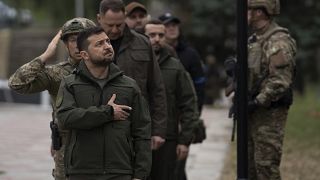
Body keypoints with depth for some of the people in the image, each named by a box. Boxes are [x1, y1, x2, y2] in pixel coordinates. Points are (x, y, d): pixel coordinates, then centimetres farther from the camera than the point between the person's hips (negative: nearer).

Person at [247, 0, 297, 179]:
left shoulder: (278, 42, -16)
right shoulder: (254, 40, 15)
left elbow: (280, 81, -22)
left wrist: (257, 103, -23)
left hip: (270, 114, -10)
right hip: (253, 113, 10)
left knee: (266, 165, -9)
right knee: (250, 165, 12)